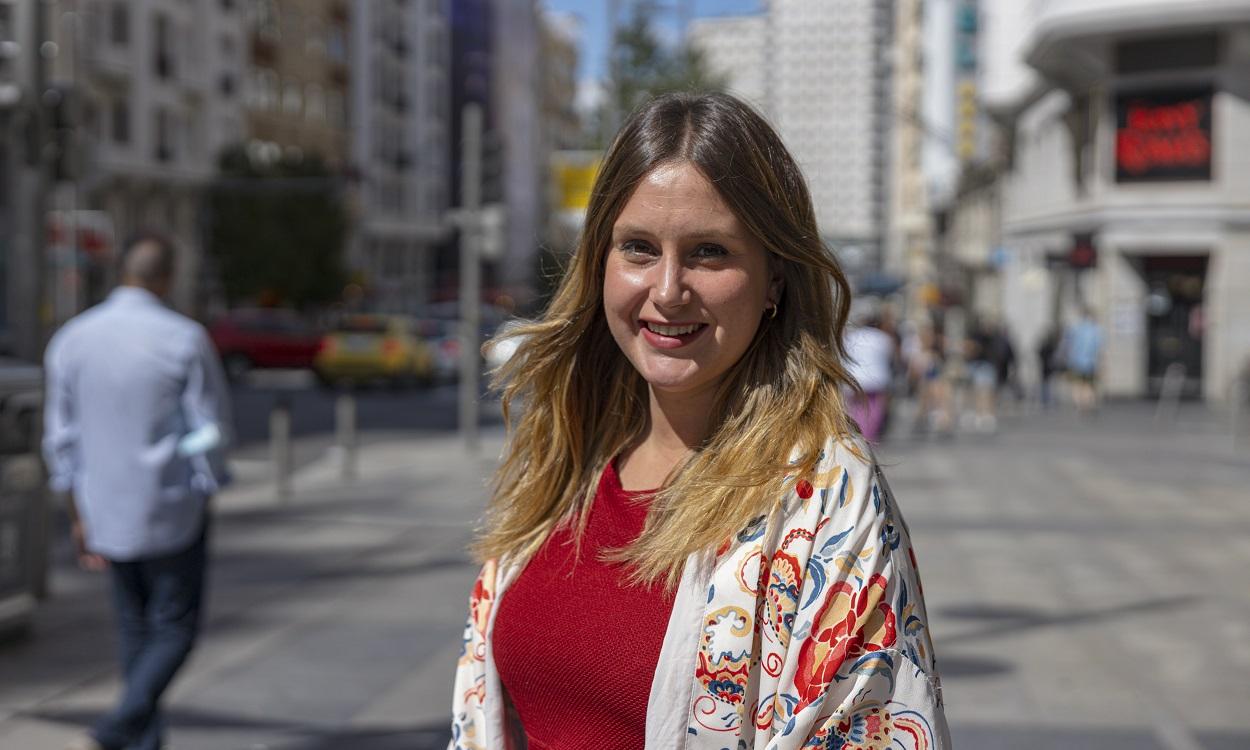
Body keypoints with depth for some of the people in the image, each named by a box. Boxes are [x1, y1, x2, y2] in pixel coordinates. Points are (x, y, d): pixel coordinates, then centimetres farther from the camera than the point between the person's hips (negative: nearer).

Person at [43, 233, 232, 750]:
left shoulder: (72, 339, 0)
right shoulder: (185, 340, -13)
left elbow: (63, 439, 3)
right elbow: (211, 431, -11)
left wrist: (79, 517, 10)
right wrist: (203, 497, 5)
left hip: (106, 513, 5)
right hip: (172, 513, -4)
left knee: (136, 631, 17)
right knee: (175, 630, 7)